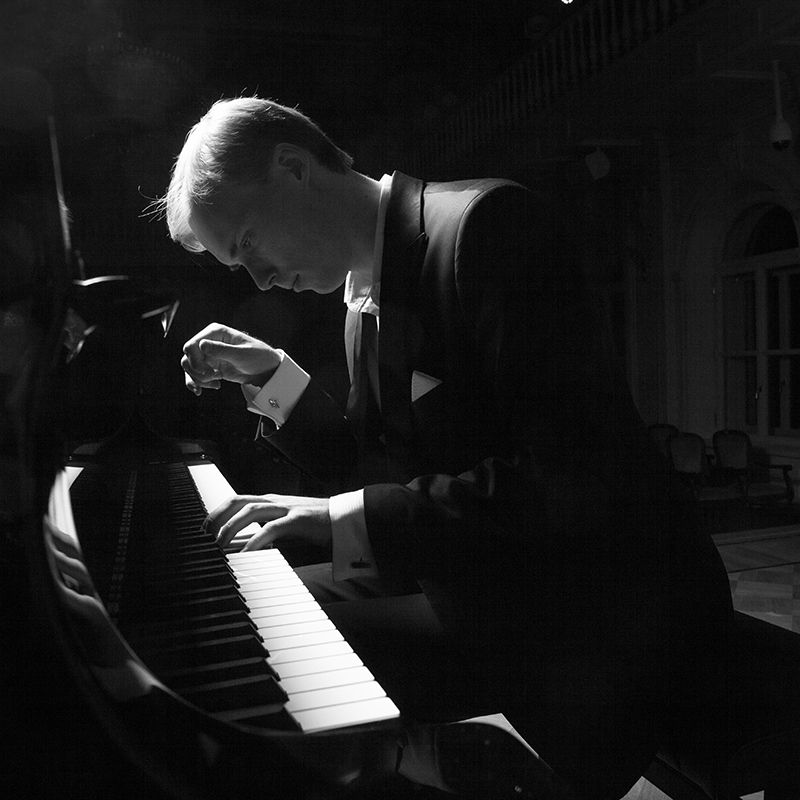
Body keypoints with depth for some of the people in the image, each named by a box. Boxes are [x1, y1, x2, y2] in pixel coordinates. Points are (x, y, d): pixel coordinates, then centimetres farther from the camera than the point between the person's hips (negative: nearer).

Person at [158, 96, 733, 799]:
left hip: (608, 610, -8)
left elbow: (577, 476, -25)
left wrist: (349, 517, -24)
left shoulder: (487, 222, -18)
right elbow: (379, 468, 13)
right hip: (480, 576, 8)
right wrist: (272, 377, 4)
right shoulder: (364, 297, 9)